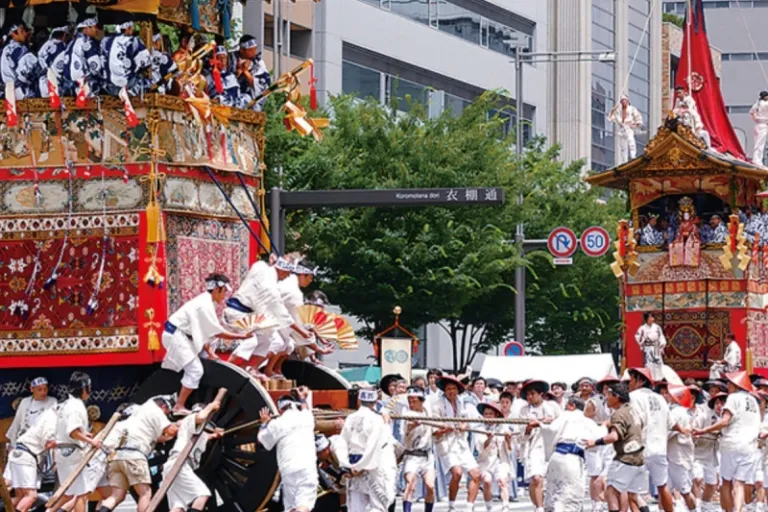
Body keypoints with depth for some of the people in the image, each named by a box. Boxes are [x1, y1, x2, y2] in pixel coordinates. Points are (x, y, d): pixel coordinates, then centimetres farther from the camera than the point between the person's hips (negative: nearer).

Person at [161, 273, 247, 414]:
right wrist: (242, 336, -16)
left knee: (193, 370, 17)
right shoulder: (205, 305, -22)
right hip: (176, 335, -10)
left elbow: (204, 330, 13)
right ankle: (179, 407, -7)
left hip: (180, 335, 10)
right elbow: (218, 332, -21)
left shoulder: (206, 302, 9)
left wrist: (209, 352, 8)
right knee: (195, 370, -12)